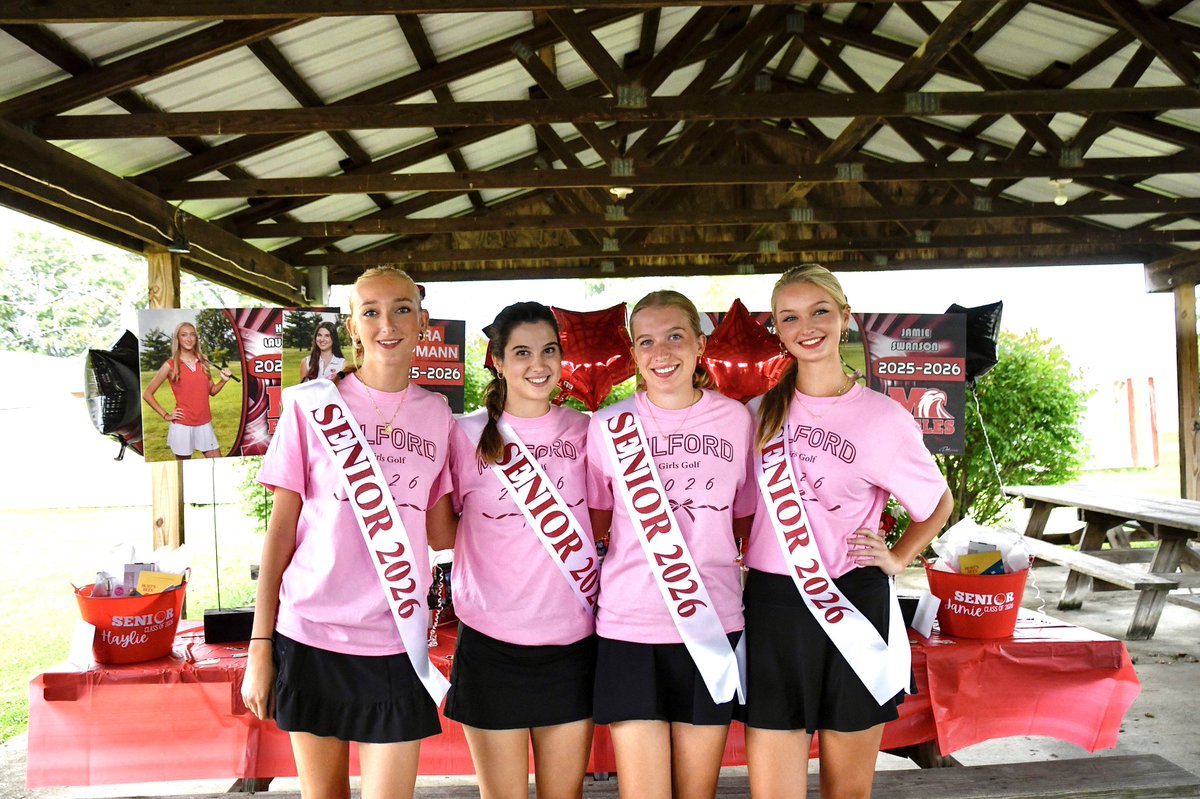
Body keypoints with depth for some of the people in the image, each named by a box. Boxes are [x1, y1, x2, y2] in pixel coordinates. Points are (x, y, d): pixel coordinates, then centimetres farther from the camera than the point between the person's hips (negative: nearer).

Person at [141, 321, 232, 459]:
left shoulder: (203, 362, 7)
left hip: (205, 424, 4)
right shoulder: (170, 365, -5)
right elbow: (147, 394, 0)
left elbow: (212, 391, 15)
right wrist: (166, 415, -5)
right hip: (182, 426, -4)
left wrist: (223, 381, -4)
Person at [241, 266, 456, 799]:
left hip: (395, 641, 1)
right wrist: (260, 645, -2)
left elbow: (441, 531, 9)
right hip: (310, 634, -1)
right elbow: (280, 529, 0)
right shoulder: (312, 404, -1)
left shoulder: (436, 414, 6)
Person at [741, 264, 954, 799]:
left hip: (855, 607, -1)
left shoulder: (883, 418, -3)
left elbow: (939, 503, 12)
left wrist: (897, 559, 1)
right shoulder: (759, 413, 4)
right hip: (773, 607, 1)